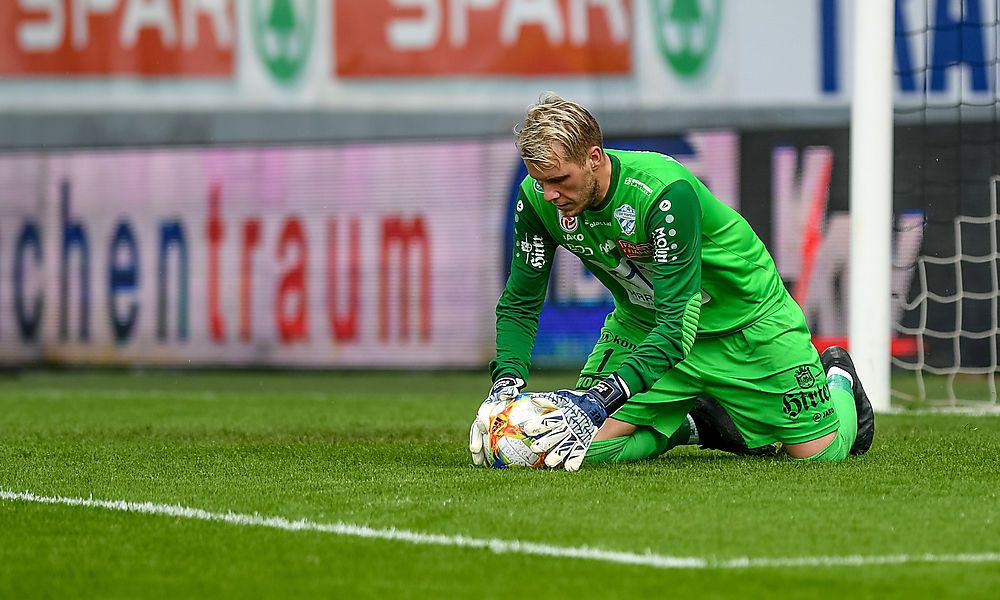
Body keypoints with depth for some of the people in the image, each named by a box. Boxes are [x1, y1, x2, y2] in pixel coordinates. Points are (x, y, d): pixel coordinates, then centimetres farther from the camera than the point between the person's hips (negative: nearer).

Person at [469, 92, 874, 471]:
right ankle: (686, 424, 17)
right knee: (590, 446, -13)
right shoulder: (537, 199, -20)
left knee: (820, 451, -3)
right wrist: (506, 384, -27)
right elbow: (520, 302, -8)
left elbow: (678, 322, -39)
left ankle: (838, 379, 32)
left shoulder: (666, 191, -37)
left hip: (746, 321, -5)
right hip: (643, 325, 5)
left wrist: (598, 401, -48)